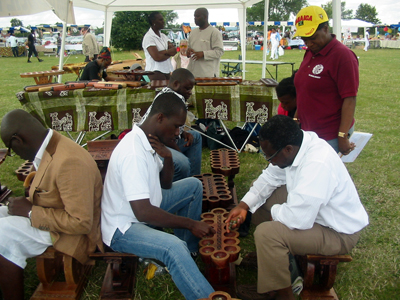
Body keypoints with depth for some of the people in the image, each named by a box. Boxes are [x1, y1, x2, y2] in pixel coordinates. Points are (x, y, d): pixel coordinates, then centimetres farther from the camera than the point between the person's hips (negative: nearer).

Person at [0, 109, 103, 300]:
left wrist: (31, 212, -21)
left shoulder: (68, 162, -29)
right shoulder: (52, 148, 0)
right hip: (56, 216, 10)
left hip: (74, 235, -10)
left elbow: (81, 223, -28)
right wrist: (28, 204, -2)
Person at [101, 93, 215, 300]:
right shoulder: (133, 152, -29)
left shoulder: (148, 141, 0)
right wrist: (191, 224, -25)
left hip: (144, 207, 10)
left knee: (193, 185, 11)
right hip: (123, 228, -10)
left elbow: (165, 185, 10)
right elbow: (143, 212, -33)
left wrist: (167, 158, -10)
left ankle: (190, 248, 16)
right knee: (174, 247, -36)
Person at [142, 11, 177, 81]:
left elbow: (174, 50, 3)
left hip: (167, 70, 7)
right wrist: (169, 53, -2)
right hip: (155, 72, -7)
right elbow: (157, 57, -19)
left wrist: (164, 52, -16)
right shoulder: (148, 37, -9)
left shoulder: (163, 36, 16)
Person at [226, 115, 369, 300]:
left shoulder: (317, 166, -37)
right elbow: (270, 176, 3)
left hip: (338, 233, -9)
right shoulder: (296, 143, -11)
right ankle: (267, 255, 28)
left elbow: (297, 219, -36)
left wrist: (275, 211, -15)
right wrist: (244, 205, -4)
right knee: (261, 197, 12)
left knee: (266, 233, -25)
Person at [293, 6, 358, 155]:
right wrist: (297, 119, 17)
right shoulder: (310, 53, 10)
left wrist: (343, 136, -21)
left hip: (330, 136, -8)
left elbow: (350, 99, -19)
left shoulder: (342, 55, -16)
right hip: (308, 130, 8)